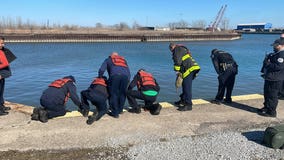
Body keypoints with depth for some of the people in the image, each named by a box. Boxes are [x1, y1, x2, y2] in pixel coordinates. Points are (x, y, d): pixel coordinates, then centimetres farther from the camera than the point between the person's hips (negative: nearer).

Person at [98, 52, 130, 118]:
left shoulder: (108, 60, 30)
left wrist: (100, 78, 31)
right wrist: (128, 80, 30)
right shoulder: (124, 60, 39)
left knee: (113, 94, 4)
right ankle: (120, 110, 26)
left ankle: (115, 113, 5)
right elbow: (128, 71, 31)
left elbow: (101, 70, 18)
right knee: (122, 93, 16)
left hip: (115, 75, -3)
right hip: (125, 75, 3)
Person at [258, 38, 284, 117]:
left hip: (275, 79, -11)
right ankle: (266, 107, 34)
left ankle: (271, 112, 7)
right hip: (269, 77, 11)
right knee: (267, 93, 21)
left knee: (272, 96, -3)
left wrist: (268, 64, -18)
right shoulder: (276, 53, 15)